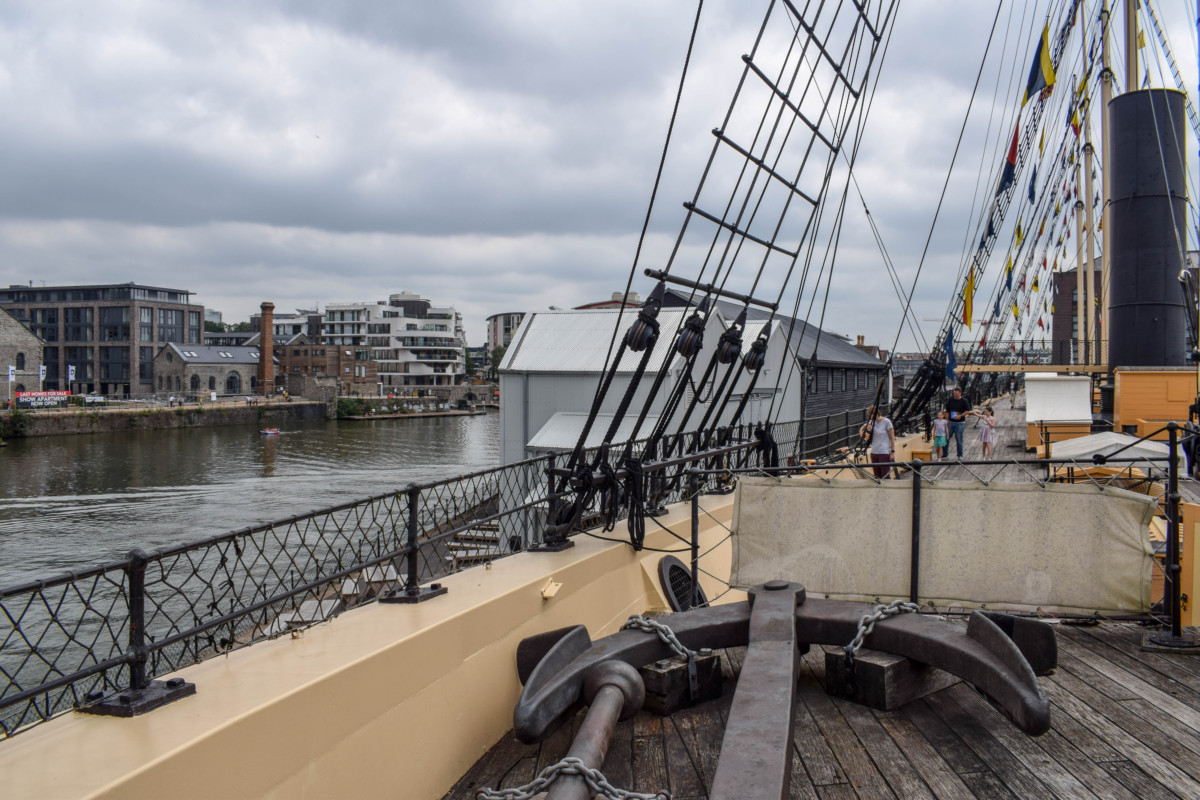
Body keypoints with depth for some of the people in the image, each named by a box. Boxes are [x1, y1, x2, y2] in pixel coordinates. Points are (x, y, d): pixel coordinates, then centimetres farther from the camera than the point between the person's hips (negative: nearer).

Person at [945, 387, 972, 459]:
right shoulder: (950, 400, 7)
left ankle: (960, 455, 10)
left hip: (960, 423, -4)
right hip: (951, 422, 4)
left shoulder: (964, 401, -4)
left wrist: (960, 416, -16)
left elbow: (968, 411, -5)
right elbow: (947, 411, 13)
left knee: (959, 439, 1)